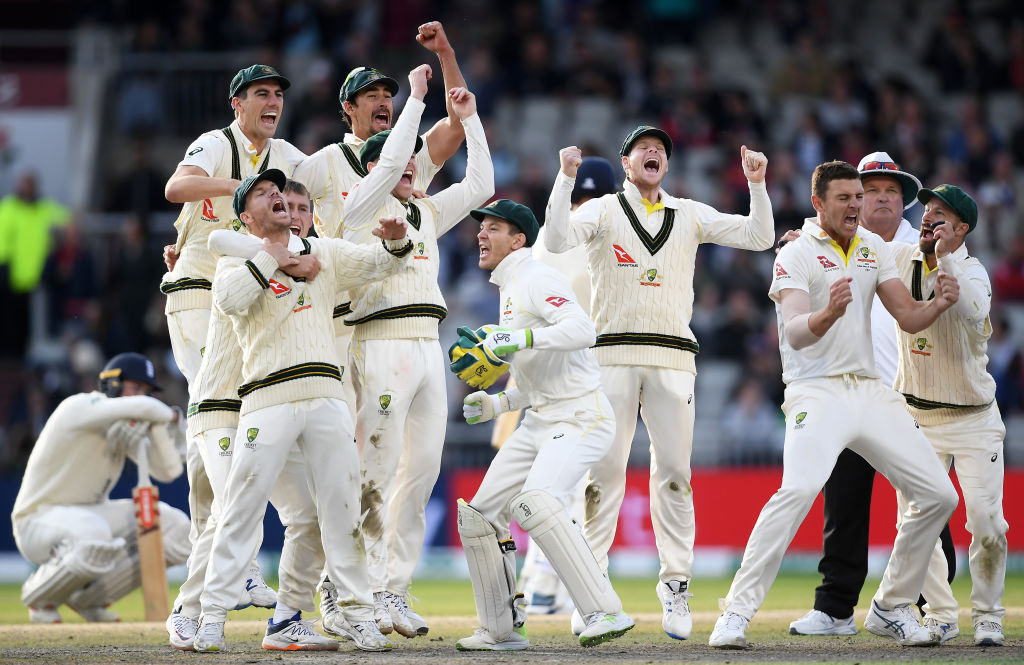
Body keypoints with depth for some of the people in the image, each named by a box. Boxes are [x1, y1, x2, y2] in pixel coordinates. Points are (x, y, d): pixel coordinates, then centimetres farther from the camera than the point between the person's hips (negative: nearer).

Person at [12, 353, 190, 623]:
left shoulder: (125, 427, 7)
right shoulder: (79, 407, -20)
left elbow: (168, 471, 0)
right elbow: (141, 407, -35)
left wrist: (156, 425, -12)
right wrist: (169, 415, -14)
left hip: (93, 514, 9)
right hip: (40, 518, -9)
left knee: (176, 529, -6)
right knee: (96, 540, -42)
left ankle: (89, 597, 6)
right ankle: (39, 595, -9)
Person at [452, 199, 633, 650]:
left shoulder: (537, 279, -9)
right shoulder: (508, 291, 22)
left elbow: (583, 330, -27)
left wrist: (522, 338, -36)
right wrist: (498, 404, 15)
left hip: (580, 417, -10)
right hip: (539, 422, 10)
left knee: (534, 501, -32)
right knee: (478, 513, 5)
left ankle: (605, 612, -33)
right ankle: (502, 630, 16)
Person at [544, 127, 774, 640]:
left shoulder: (691, 216, 15)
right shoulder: (602, 210, 7)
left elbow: (759, 237, 8)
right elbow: (556, 241, -12)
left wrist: (756, 184, -4)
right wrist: (566, 177, -19)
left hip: (672, 357, 2)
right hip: (614, 353, -2)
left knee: (673, 473, -2)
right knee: (604, 471, -4)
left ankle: (675, 584, 3)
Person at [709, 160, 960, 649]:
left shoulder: (873, 248, 13)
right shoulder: (796, 255, -6)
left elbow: (908, 318, 11)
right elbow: (795, 332, -20)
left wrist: (939, 303, -11)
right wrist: (829, 313, -41)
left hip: (870, 390, 7)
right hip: (817, 392, -7)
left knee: (939, 496, 0)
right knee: (799, 489, -30)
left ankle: (891, 608, 15)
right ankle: (736, 614, -28)